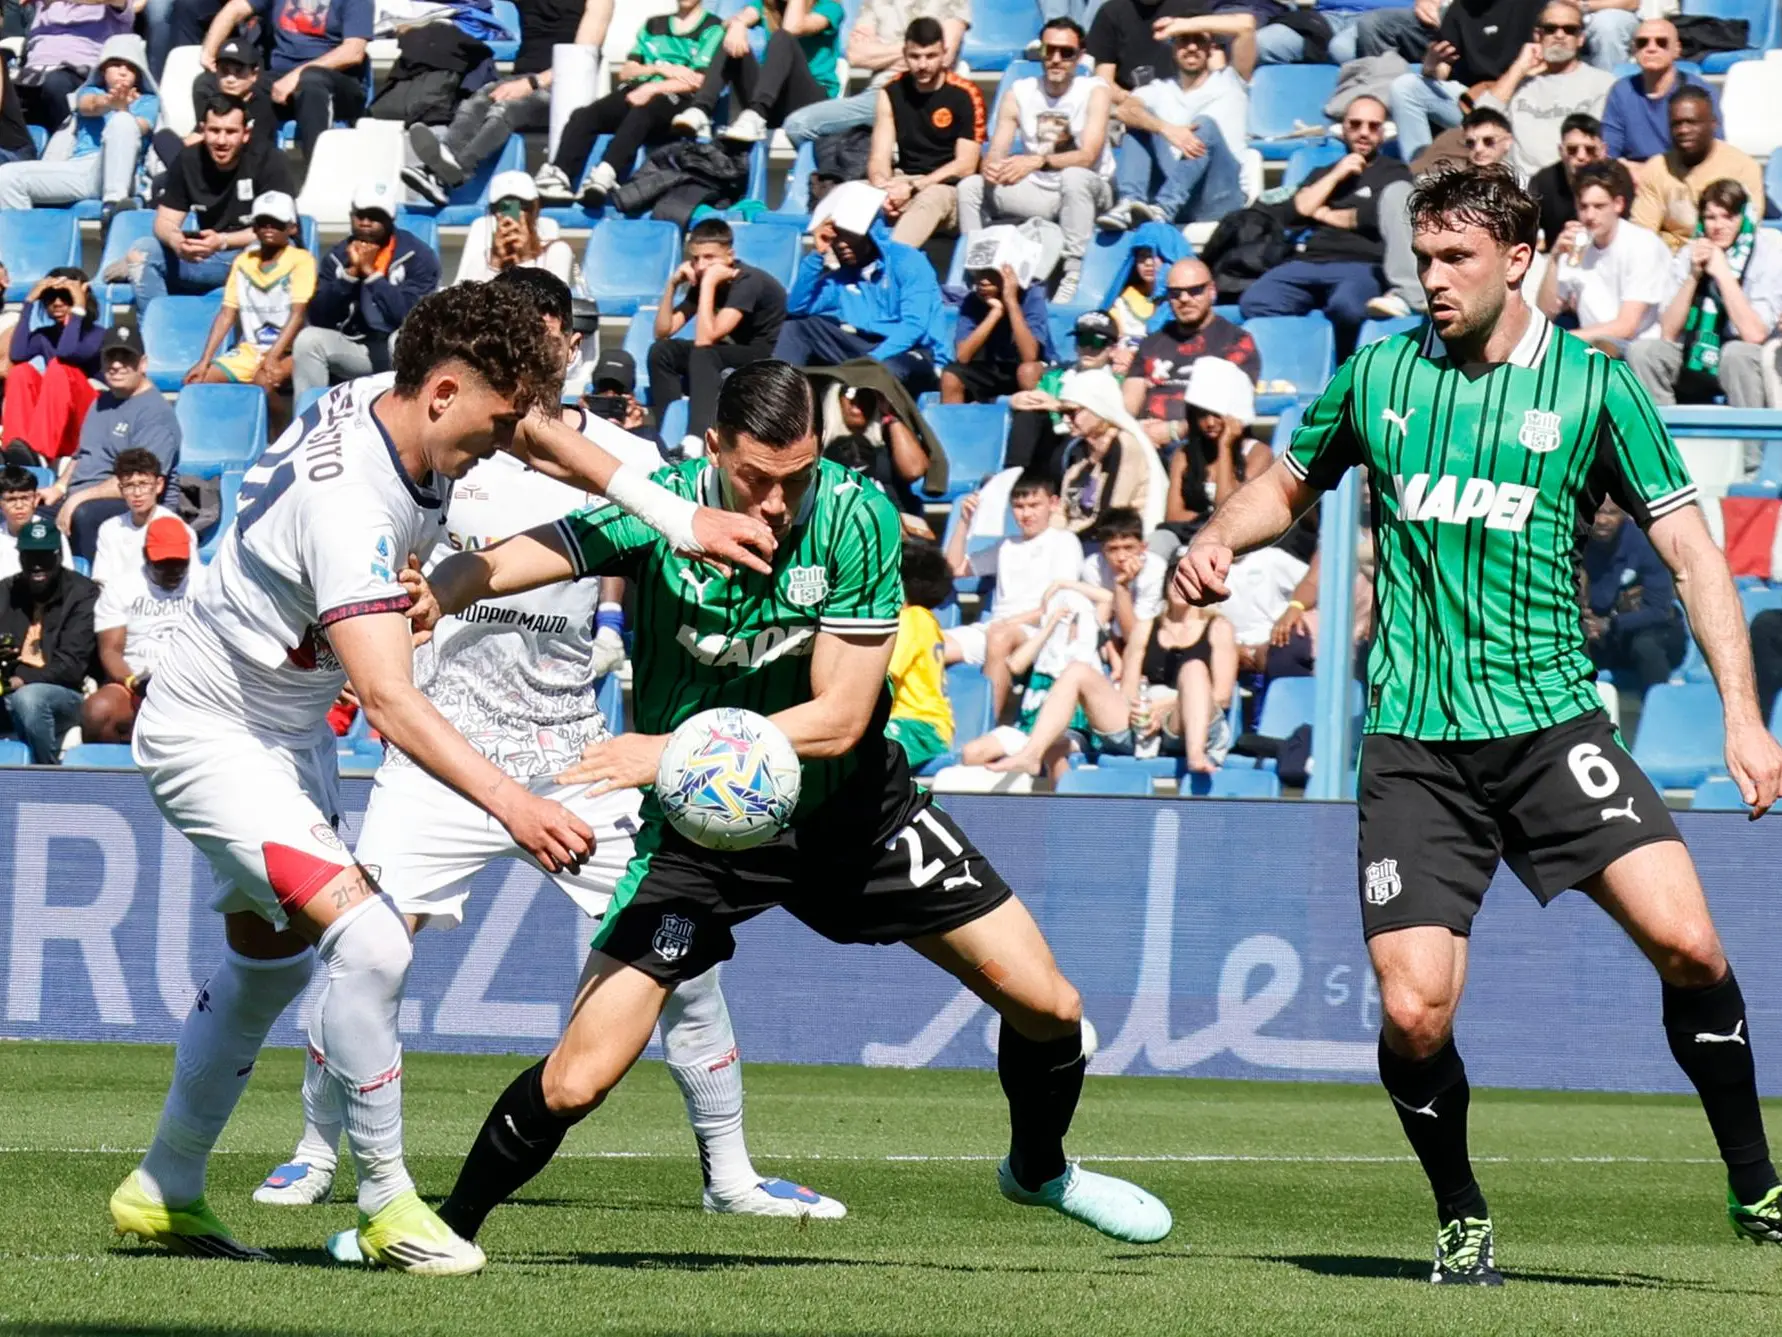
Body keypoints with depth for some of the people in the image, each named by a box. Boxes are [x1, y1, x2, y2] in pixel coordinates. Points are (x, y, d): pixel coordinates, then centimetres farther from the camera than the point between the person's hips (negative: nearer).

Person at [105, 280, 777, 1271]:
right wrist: (511, 802, -54)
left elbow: (546, 441, 10)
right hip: (214, 737, -10)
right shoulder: (346, 501, -36)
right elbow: (389, 701, -44)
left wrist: (682, 519, 0)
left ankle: (167, 1189, 36)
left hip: (289, 729, 10)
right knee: (368, 940, -23)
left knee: (270, 961, 21)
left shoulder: (406, 407, -10)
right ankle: (387, 1200, -11)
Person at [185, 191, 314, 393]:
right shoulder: (243, 261, 10)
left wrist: (273, 357, -27)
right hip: (249, 351, 6)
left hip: (288, 352, -6)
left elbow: (298, 314, -15)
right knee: (195, 381, -13)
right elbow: (227, 314, 7)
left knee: (263, 381, -35)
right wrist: (205, 360, -4)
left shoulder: (301, 260, -5)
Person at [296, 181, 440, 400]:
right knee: (308, 339, -20)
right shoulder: (337, 256, 3)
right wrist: (350, 272, -15)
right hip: (356, 351, 4)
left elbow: (411, 316, -20)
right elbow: (318, 318, -4)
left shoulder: (417, 255, -9)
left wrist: (371, 271, -19)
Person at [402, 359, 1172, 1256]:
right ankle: (449, 1227, 13)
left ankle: (1040, 1171, 34)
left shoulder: (857, 519, -20)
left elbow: (839, 718, -22)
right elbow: (493, 566, -32)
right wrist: (424, 599, -55)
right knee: (577, 1081, -13)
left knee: (1045, 1006, 2)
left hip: (850, 808, 2)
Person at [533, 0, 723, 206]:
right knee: (584, 115, -23)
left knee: (640, 114, -39)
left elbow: (698, 81, -4)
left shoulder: (713, 29, 9)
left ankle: (603, 178, -58)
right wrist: (660, 69, -1)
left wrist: (651, 89, -15)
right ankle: (557, 176, -41)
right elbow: (626, 72, 18)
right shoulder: (653, 25, 27)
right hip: (636, 92, 5)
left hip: (675, 99, -5)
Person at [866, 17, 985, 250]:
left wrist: (913, 186, -17)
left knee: (930, 199, -39)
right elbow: (879, 158, 3)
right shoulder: (892, 93, 7)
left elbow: (965, 166, -8)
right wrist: (884, 188, -21)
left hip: (949, 190, -5)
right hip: (905, 186, 5)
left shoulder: (964, 95, -5)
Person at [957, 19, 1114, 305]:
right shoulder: (1019, 93, -1)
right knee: (970, 186, -13)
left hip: (1088, 191, -4)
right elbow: (996, 153, -6)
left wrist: (1038, 161, -41)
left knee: (1075, 176, -38)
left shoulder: (1094, 91, -11)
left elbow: (1088, 156, -24)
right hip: (1038, 193, 4)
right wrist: (990, 167, -32)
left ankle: (1072, 278, -38)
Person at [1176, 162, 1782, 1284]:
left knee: (1686, 945, -19)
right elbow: (1289, 484, 24)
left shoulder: (1594, 384, 2)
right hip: (1414, 740, 1)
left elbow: (1689, 548, 1)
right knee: (1414, 1012, -11)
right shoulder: (1380, 374, 8)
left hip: (1552, 719, -1)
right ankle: (1463, 1219, 15)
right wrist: (1216, 542, 2)